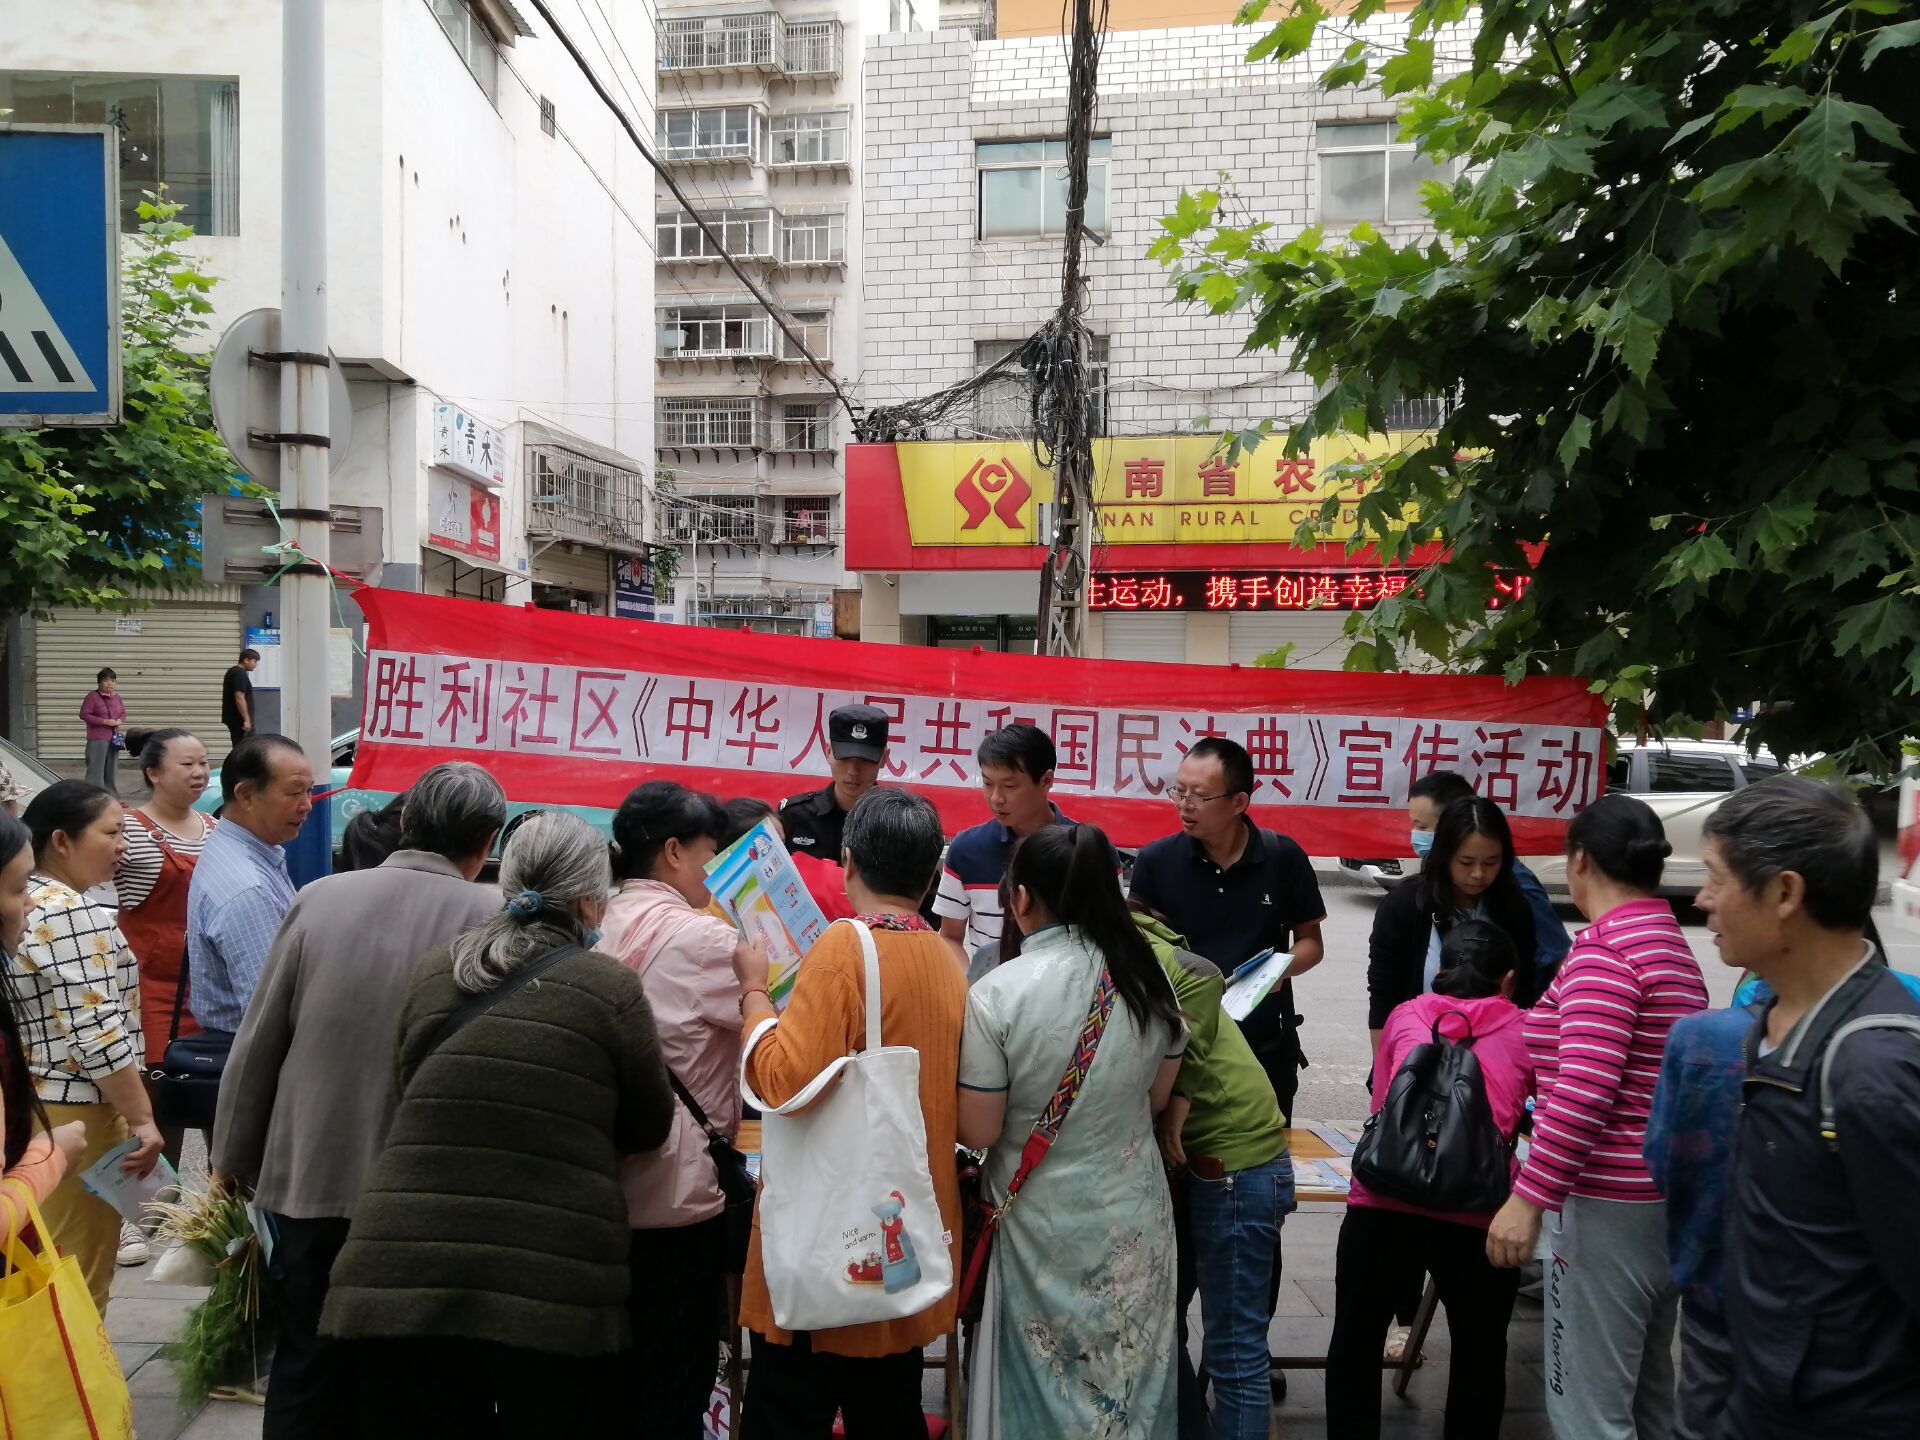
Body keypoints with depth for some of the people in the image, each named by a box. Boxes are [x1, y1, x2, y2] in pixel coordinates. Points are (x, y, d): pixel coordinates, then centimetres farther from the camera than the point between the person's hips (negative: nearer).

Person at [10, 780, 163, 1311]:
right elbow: (98, 1033, -24)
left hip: (29, 1107, 10)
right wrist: (143, 1119, -18)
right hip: (73, 1114, -10)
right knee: (80, 1280, 1)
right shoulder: (73, 914, -20)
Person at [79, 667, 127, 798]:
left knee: (112, 769, 13)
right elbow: (84, 715, -13)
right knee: (96, 769, -8)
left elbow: (123, 713, 21)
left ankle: (113, 797, 21)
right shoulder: (92, 696, -9)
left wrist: (120, 720, -3)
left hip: (113, 738, 6)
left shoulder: (116, 697, 10)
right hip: (97, 739, -6)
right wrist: (105, 721, -18)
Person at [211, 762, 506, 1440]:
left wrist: (234, 1160, 15)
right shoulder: (493, 917, -12)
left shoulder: (320, 897, -3)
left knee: (309, 1381, 16)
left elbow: (257, 1044, 3)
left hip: (314, 1177, 3)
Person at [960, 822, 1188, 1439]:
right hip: (1134, 1214, 4)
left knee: (1044, 1381, 15)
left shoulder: (997, 994, -21)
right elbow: (1158, 1097, 7)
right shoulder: (1149, 978, -7)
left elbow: (979, 1131, -14)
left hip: (1044, 1221, -3)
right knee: (1127, 1376, 19)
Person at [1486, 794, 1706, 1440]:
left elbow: (1586, 1088, -25)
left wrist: (1528, 1197, -23)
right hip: (1668, 1196, 10)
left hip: (1609, 1205, -10)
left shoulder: (1603, 949, -16)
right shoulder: (1674, 946, 13)